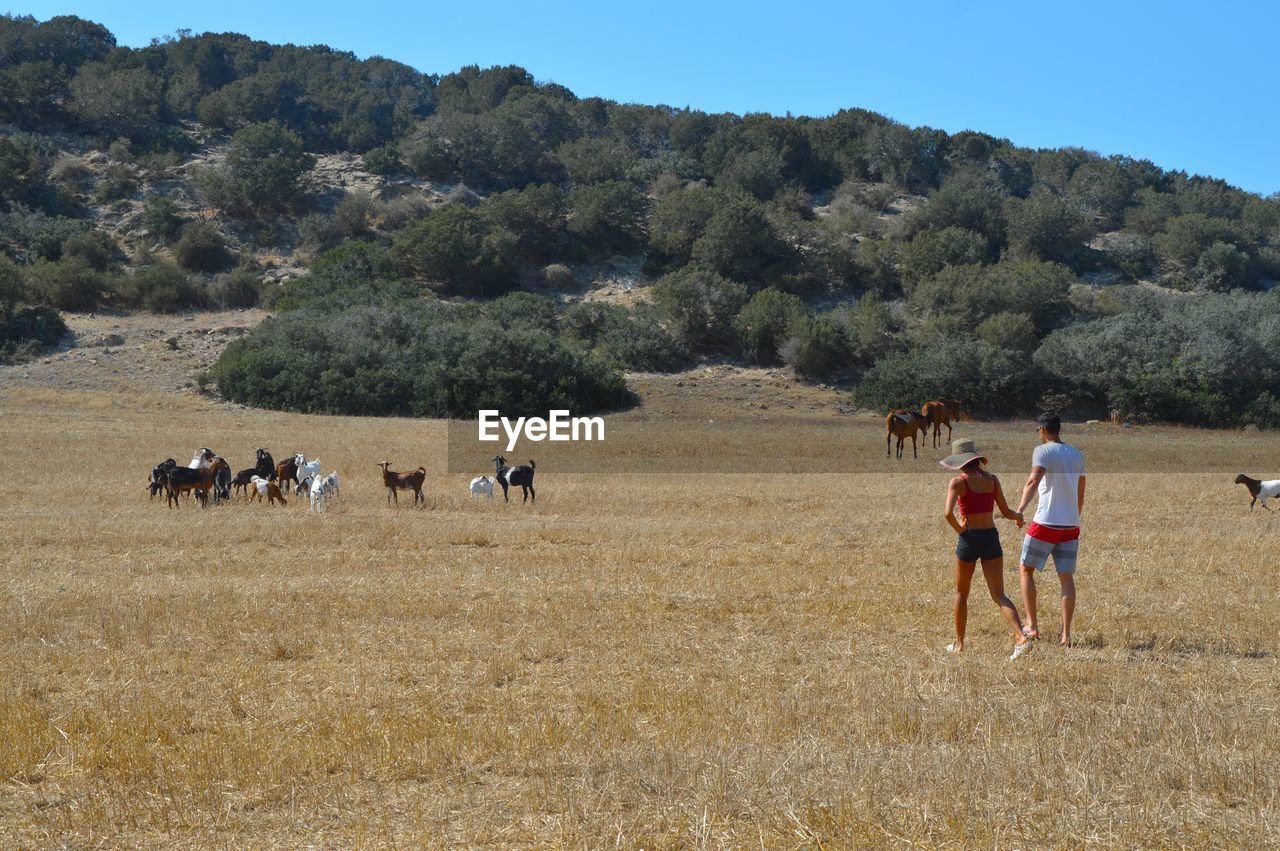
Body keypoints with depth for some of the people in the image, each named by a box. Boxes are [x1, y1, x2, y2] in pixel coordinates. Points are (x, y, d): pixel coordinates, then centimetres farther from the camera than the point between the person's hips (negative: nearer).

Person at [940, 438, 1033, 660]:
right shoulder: (992, 480, 2)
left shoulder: (958, 482, -9)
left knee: (961, 594, 16)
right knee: (999, 595, 2)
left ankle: (959, 643, 24)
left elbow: (948, 513, -22)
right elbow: (1006, 512, 4)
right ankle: (1021, 637, -18)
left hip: (968, 540, -3)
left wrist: (959, 529, -4)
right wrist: (1018, 516, 26)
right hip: (991, 538, 3)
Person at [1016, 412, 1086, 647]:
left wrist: (1021, 508, -34)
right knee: (1067, 577, 5)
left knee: (1026, 569, 11)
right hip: (1071, 525, 5)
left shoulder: (1043, 451, -6)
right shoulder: (1077, 454, 13)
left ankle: (1032, 626, 8)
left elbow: (1034, 480, -23)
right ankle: (1066, 634, 0)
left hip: (1046, 523, -5)